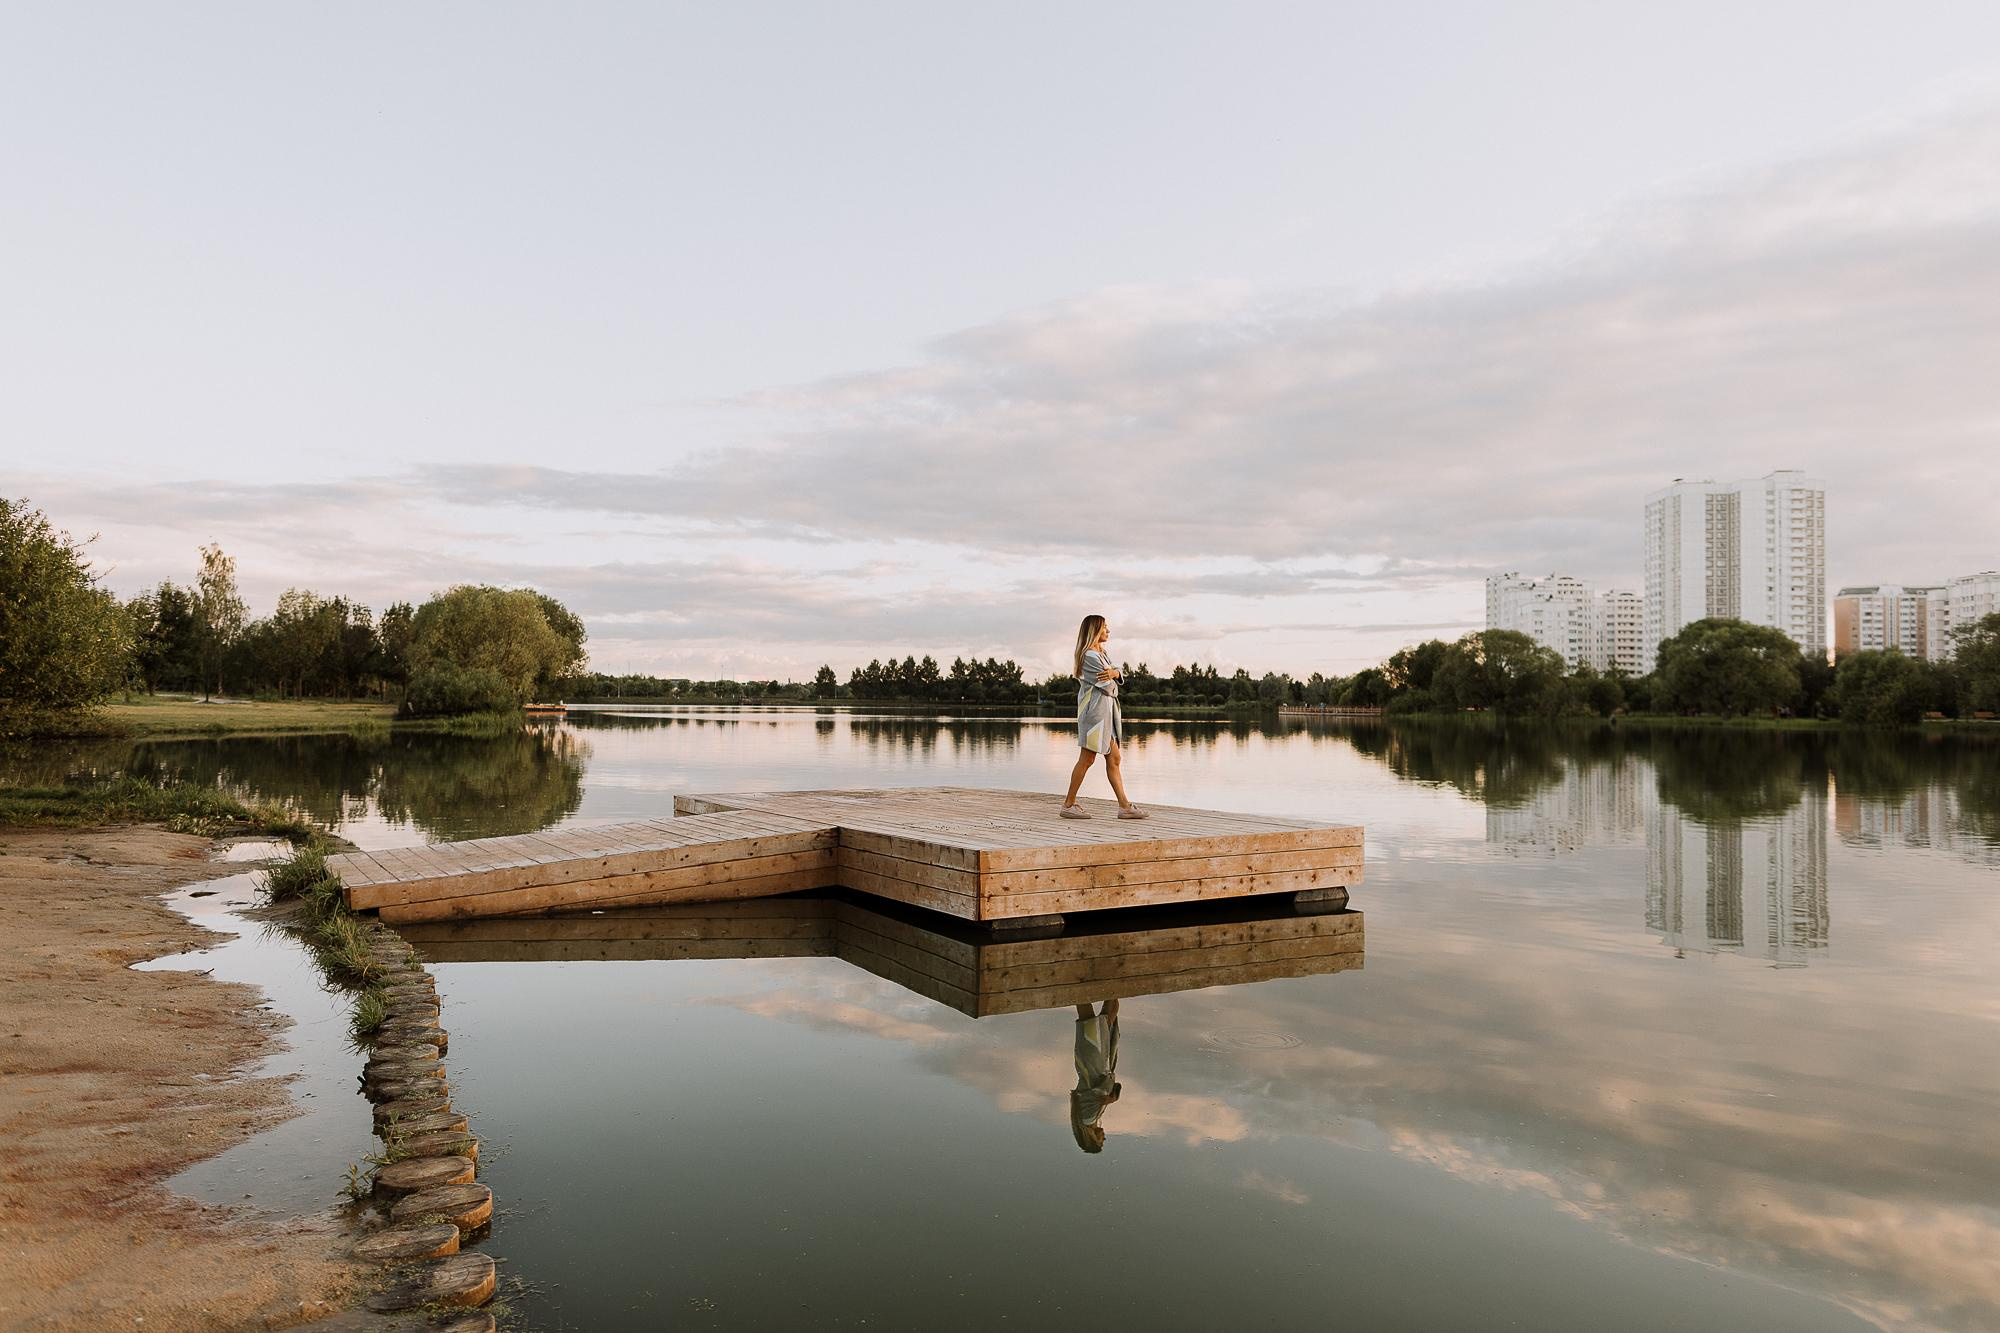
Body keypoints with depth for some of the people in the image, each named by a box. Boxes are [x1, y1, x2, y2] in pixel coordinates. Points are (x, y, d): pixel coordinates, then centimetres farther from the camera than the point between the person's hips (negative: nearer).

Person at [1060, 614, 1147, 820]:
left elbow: (1120, 673, 9)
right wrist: (1111, 681, 7)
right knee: (1087, 759, -5)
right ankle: (1068, 805, 3)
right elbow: (1108, 686, -16)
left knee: (1114, 759, 7)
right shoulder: (1089, 656, -14)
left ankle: (1124, 806, 8)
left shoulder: (1102, 654, 19)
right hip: (1095, 708, -10)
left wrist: (1114, 673, -14)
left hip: (1106, 711, 10)